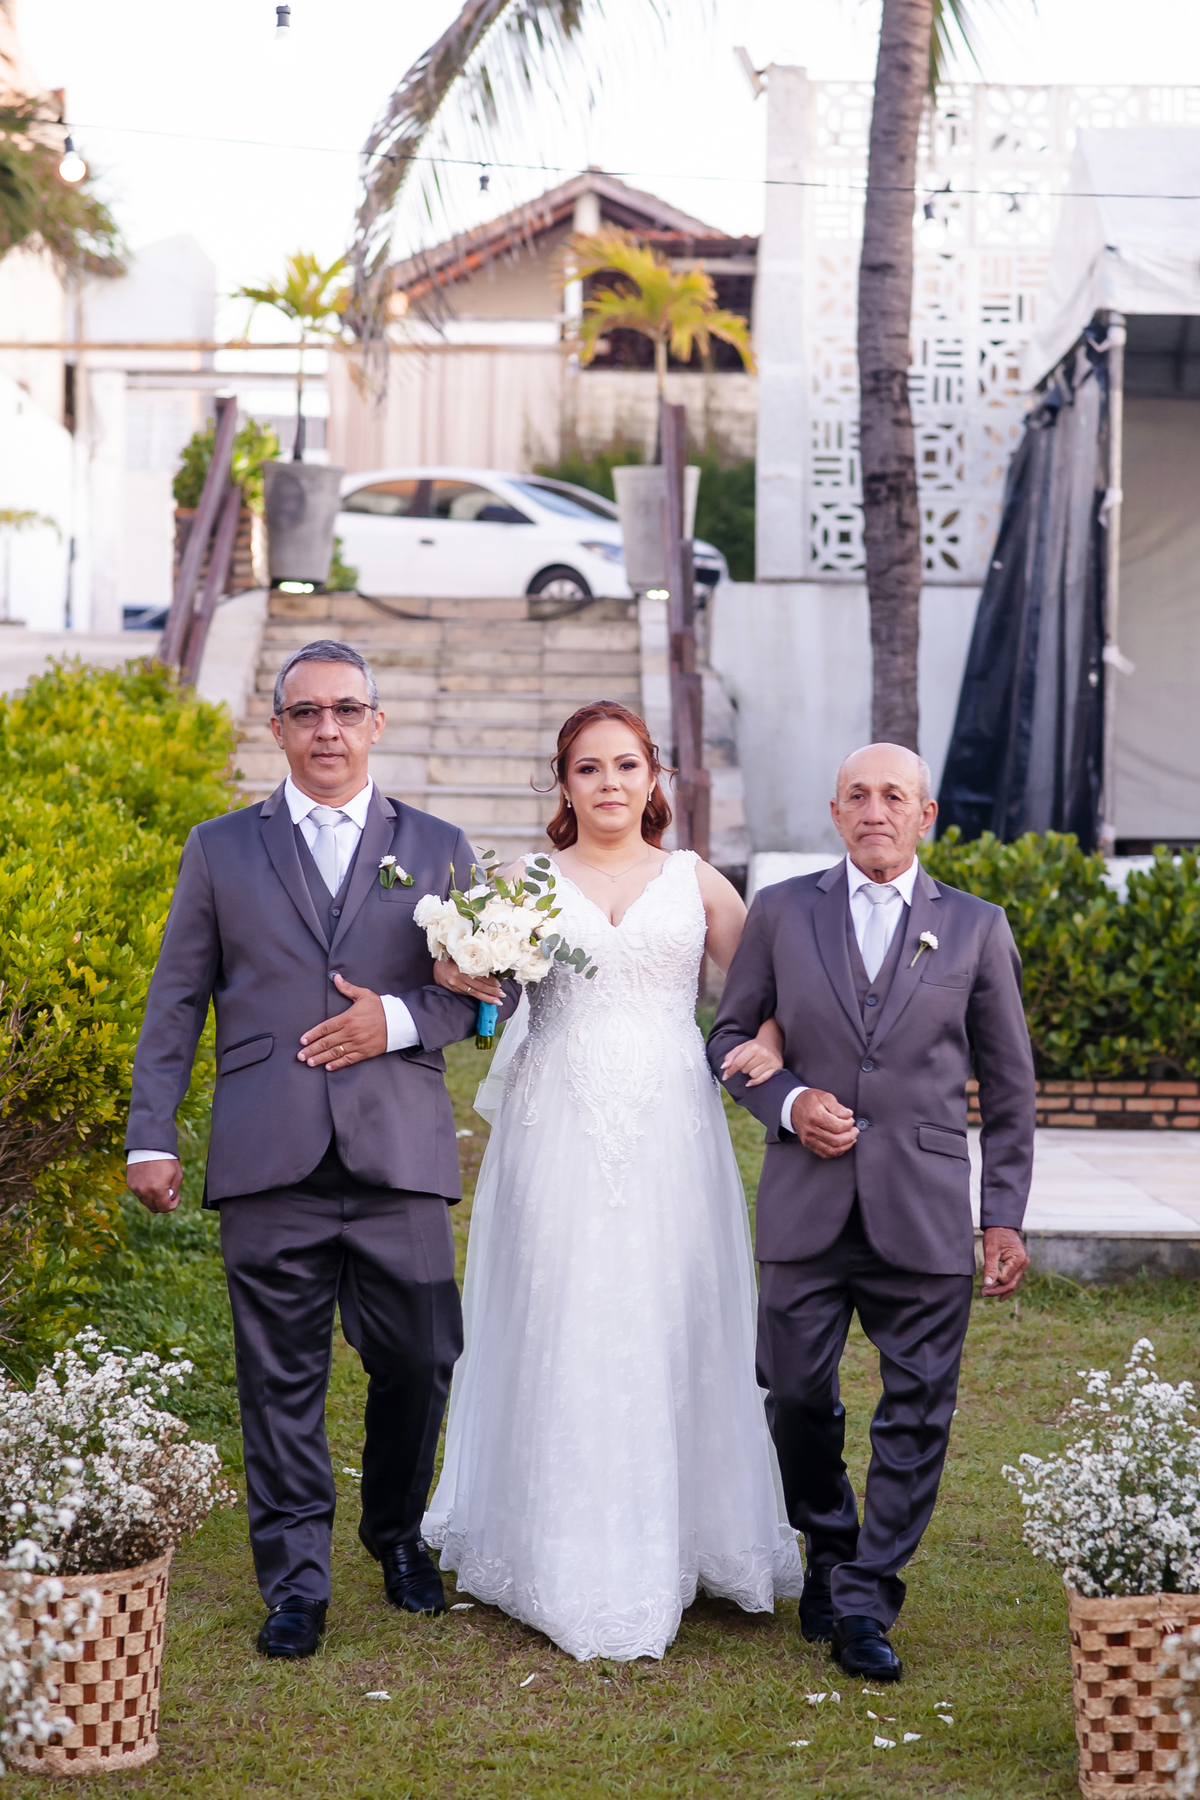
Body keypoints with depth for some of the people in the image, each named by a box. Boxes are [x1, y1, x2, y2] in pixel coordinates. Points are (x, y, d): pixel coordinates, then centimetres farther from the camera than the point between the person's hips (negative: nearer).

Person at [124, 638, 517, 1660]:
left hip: (400, 1155, 1)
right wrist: (151, 1139, 2)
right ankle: (296, 1584, 12)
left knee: (418, 1362, 4)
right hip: (270, 1157, 0)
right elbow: (175, 1004, 10)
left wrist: (400, 1017, -9)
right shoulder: (221, 849, 12)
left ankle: (398, 1533, 29)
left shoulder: (439, 849, 13)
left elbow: (488, 990, 10)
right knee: (281, 1377, 2)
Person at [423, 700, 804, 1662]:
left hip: (670, 1125, 1)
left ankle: (673, 1542, 15)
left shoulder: (695, 880, 10)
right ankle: (568, 1565, 9)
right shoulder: (525, 881, 9)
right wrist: (467, 975, -21)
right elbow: (469, 969, 3)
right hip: (558, 1127, 0)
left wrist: (766, 1042, -13)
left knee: (668, 1331, 2)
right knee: (560, 1333, 0)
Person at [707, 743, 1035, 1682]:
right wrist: (787, 1102, -8)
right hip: (806, 1207, 1)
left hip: (924, 1211, 0)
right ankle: (830, 1554, 31)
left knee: (917, 1413, -2)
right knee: (798, 1399, 6)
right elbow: (731, 1035, 12)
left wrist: (1006, 1216, 3)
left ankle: (865, 1605, 9)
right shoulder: (782, 911, 6)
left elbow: (1009, 1086, 8)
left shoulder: (976, 926, 6)